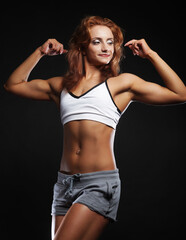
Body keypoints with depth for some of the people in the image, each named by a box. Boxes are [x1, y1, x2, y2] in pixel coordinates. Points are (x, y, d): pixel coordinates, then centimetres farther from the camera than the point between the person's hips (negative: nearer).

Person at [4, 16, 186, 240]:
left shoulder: (122, 83, 5)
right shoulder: (61, 85, 15)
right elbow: (13, 84, 22)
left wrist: (150, 54, 2)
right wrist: (40, 53, 16)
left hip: (100, 182, -5)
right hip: (65, 182, 5)